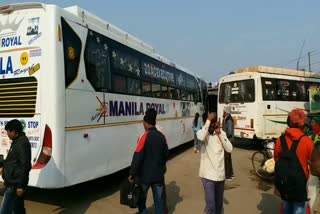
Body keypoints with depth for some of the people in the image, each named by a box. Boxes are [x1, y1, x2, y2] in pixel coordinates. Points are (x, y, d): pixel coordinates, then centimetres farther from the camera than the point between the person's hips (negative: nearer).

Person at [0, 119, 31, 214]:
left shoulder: (22, 143, -19)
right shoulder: (17, 142, 13)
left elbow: (25, 165, -23)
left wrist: (21, 185, -22)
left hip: (14, 185, -10)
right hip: (13, 183, 10)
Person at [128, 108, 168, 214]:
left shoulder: (144, 136, -16)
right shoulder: (162, 136, 0)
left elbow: (137, 157, -18)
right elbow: (165, 155, 10)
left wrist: (132, 173, -9)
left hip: (144, 175, -4)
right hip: (158, 174, 5)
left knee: (141, 200, 14)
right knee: (159, 201, 15)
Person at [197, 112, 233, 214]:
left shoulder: (221, 133, 2)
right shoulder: (201, 132, -9)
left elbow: (229, 149, -7)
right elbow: (201, 137, -34)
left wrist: (219, 133, -12)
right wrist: (208, 120, -27)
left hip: (220, 174, 4)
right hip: (208, 175, -4)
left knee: (219, 203, 20)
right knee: (211, 206, -6)